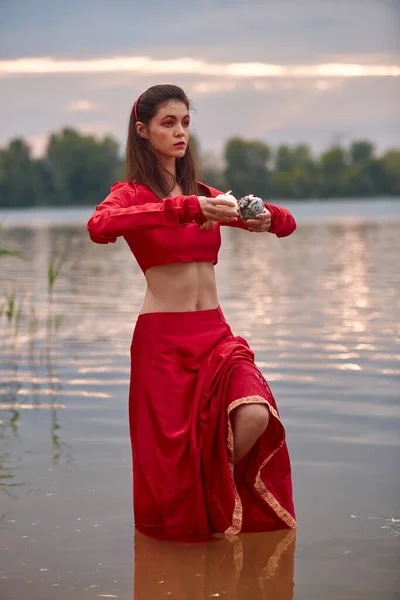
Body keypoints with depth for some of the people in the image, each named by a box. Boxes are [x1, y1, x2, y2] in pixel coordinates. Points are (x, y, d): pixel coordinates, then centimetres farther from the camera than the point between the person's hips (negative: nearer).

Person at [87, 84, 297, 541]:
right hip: (163, 337, -4)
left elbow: (287, 224, 15)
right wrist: (184, 209, -33)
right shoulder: (131, 193, -1)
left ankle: (216, 496, 9)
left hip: (215, 333, 4)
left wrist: (263, 216, -11)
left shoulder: (203, 194, 15)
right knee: (172, 448, -4)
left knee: (255, 416, -18)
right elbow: (99, 227, -26)